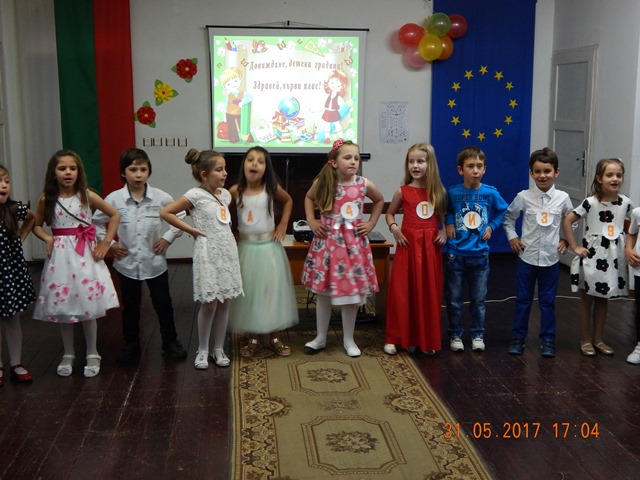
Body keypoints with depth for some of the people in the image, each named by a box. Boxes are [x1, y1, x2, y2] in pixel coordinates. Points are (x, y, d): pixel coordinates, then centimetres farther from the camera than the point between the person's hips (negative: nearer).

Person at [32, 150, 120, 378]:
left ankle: (92, 355, 18)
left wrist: (106, 242, -1)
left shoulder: (87, 196, -4)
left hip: (84, 256, -1)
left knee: (88, 306, 2)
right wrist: (47, 238, -6)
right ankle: (68, 355, 24)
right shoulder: (46, 199, -1)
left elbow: (115, 215, 4)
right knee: (62, 307, 8)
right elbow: (36, 225, 13)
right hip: (60, 256, 2)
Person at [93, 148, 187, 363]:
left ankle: (170, 341, 28)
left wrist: (168, 238, -6)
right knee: (130, 306, 14)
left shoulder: (161, 197, -10)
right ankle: (131, 345, 29)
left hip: (155, 262, 0)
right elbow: (96, 223, 4)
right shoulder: (114, 199, -8)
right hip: (127, 263, 0)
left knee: (163, 303, 12)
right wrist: (109, 244, -2)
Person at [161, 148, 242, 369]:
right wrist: (191, 230, -10)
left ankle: (219, 349, 21)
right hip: (208, 254, -6)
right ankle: (202, 350, 16)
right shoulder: (196, 195, -10)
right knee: (209, 305, -1)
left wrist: (229, 235, 10)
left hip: (227, 252, 6)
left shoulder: (225, 194, 9)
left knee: (224, 303, 10)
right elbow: (166, 212, -11)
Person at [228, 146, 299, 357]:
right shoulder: (235, 191, -8)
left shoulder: (271, 188, -6)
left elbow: (288, 201, 12)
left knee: (273, 290, 6)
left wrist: (283, 225, 3)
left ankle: (275, 337, 20)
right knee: (248, 292, 7)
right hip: (246, 248, 0)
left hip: (269, 247, 0)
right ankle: (253, 338, 21)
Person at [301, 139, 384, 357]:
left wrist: (370, 224, 7)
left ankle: (349, 339, 23)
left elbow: (379, 201, 15)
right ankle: (320, 338, 25)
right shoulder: (323, 182, -6)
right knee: (323, 292, 9)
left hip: (353, 242, 0)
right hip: (328, 241, 0)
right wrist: (311, 221, 4)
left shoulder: (364, 184, -6)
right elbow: (309, 198, 15)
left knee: (352, 292, 6)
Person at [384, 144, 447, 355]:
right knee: (402, 292, 1)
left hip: (431, 247, 2)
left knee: (430, 293, 8)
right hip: (408, 245, -2)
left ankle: (428, 339, 20)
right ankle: (395, 338, 13)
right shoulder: (403, 191, -3)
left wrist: (444, 231, -1)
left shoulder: (438, 192, 4)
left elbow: (444, 216, 17)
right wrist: (394, 228, -8)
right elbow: (390, 213, 10)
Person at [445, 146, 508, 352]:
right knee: (453, 298, 8)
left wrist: (492, 226, 1)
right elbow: (445, 210, 12)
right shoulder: (452, 193, -8)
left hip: (480, 254, 1)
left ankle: (478, 335, 25)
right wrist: (448, 223, -5)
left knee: (478, 299, 11)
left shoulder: (490, 193, -6)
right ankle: (455, 335, 22)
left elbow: (502, 210, 13)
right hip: (456, 254, 0)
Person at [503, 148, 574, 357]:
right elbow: (508, 218, 7)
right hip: (527, 256, 0)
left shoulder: (563, 198, -4)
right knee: (523, 299, 9)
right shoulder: (523, 197, -7)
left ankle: (548, 340, 21)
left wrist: (566, 240, 2)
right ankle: (518, 338, 20)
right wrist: (512, 237, -3)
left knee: (548, 301, 10)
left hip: (551, 257, 1)